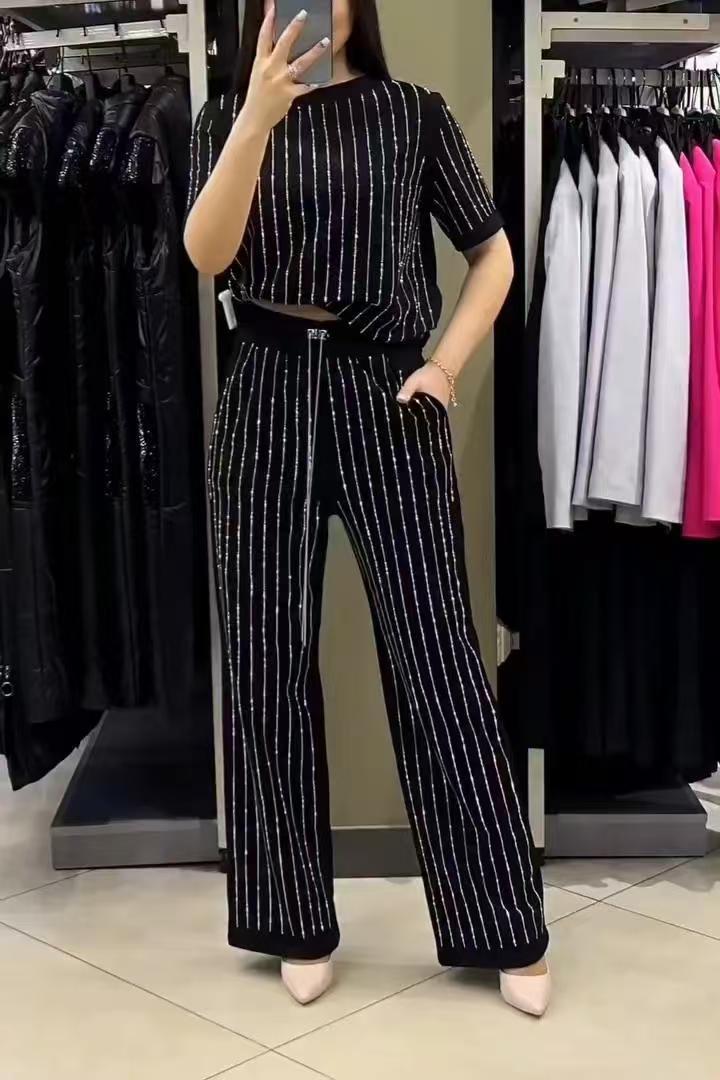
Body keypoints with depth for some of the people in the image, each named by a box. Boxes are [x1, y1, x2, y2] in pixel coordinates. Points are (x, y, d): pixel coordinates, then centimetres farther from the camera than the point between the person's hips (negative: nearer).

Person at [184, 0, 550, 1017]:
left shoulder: (414, 114, 6)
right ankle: (298, 923, 21)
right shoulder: (227, 120, 7)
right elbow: (207, 256, -11)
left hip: (384, 393, -1)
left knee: (436, 655, -1)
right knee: (269, 660, 5)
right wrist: (260, 113, -21)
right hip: (268, 397, 2)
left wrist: (445, 366, -2)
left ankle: (507, 930, 13)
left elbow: (494, 254, 11)